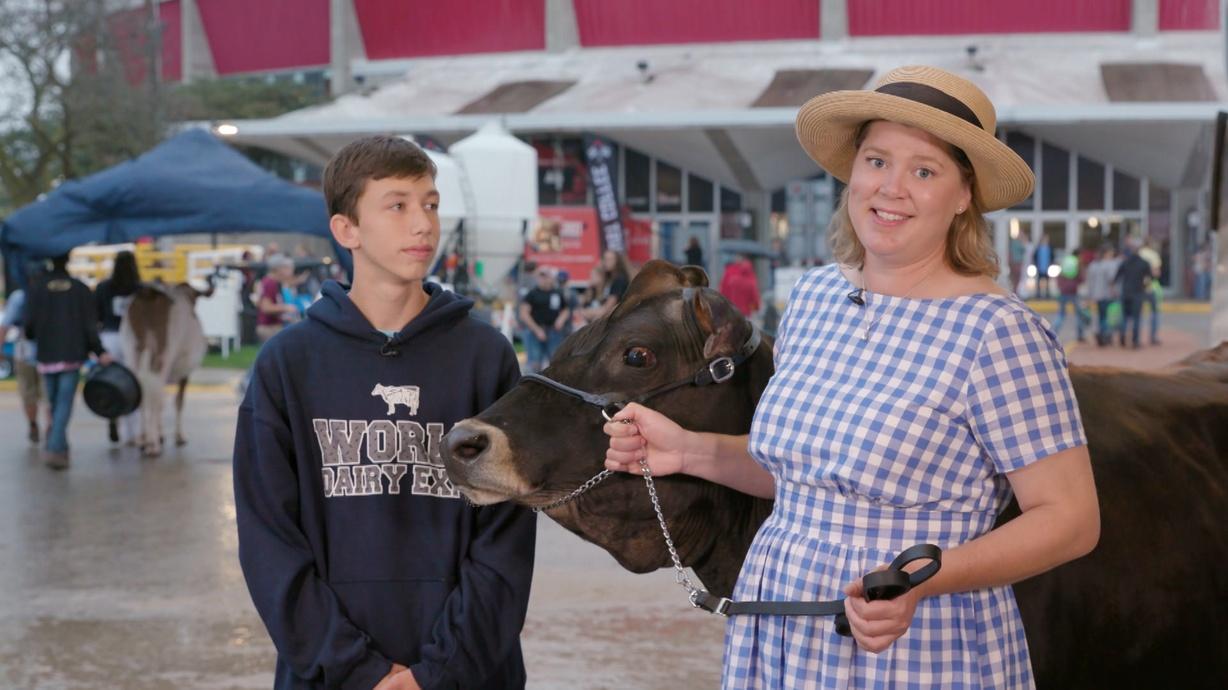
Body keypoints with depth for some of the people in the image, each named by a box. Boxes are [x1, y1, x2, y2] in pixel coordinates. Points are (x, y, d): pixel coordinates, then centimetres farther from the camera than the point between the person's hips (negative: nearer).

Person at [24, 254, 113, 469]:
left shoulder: (37, 290, 0)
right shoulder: (81, 289, 0)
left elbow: (30, 325, -1)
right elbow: (90, 326, -5)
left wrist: (31, 335, 21)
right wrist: (99, 352, -1)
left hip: (47, 356, 1)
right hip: (72, 356, -1)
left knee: (55, 403, 14)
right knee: (64, 404, -5)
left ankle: (61, 448, 21)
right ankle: (55, 449, -19)